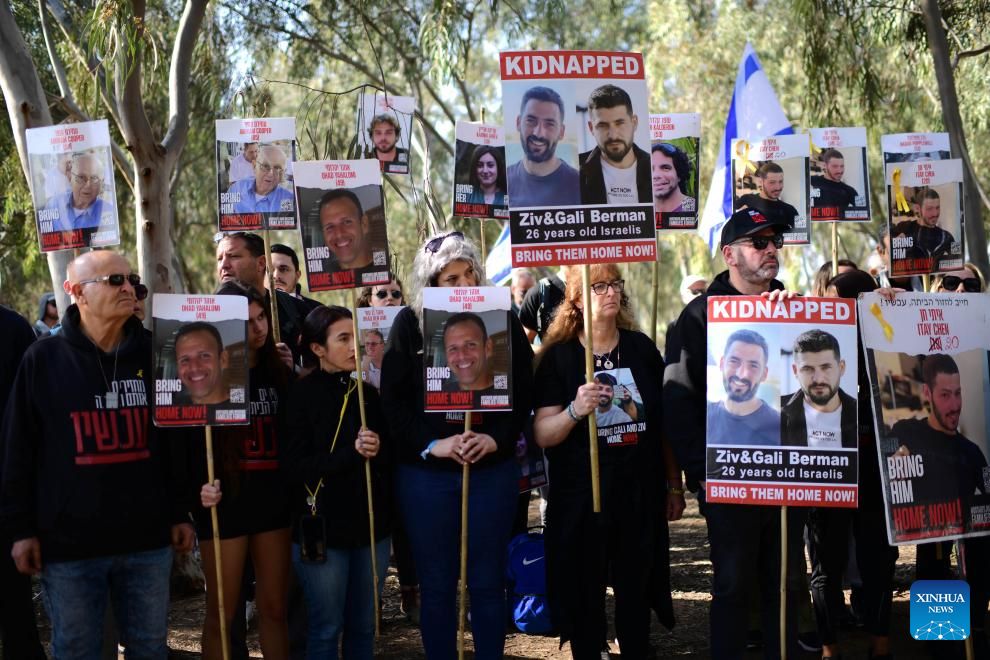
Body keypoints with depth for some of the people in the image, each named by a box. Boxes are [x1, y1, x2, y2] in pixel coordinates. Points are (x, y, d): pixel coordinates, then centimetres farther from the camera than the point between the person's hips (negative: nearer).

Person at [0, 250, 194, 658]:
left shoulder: (153, 354, 6)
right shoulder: (44, 359, -2)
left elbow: (175, 438, 10)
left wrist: (180, 513, 9)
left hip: (148, 539, 2)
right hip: (68, 543, -2)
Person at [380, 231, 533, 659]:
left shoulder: (503, 320, 3)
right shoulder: (409, 323, 0)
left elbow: (524, 391, 1)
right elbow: (392, 398, -4)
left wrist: (496, 438, -14)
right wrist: (431, 444, -15)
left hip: (492, 469, 0)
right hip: (425, 472, 0)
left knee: (488, 583, 6)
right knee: (436, 584, 7)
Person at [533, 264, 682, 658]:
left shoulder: (642, 349, 5)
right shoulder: (558, 356, -3)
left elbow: (665, 422, 11)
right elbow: (542, 435, -9)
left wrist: (675, 485, 12)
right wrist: (575, 411, -27)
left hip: (640, 493, 2)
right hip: (580, 497, -2)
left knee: (636, 591, 11)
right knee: (585, 593, 4)